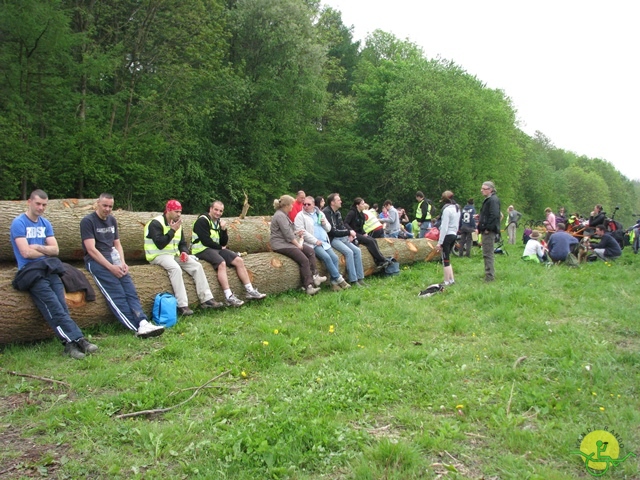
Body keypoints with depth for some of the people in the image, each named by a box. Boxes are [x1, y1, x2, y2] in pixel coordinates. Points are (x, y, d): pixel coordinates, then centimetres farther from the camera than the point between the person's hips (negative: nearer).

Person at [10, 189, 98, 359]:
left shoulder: (46, 224, 20)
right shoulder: (18, 223, 0)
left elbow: (55, 250, 11)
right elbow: (26, 252, -9)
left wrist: (38, 247, -6)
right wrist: (46, 251, 6)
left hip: (48, 269, 5)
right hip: (29, 271, -5)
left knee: (61, 304, -18)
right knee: (53, 305, -24)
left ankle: (71, 343, -28)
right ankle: (76, 338, -32)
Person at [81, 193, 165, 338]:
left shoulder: (112, 220, 16)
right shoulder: (87, 221, -4)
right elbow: (91, 249, -12)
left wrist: (122, 262, 0)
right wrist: (111, 267, -19)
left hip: (112, 257, 6)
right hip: (96, 261, -6)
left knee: (130, 290, -19)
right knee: (117, 294, -24)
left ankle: (143, 323, -35)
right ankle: (137, 327, -33)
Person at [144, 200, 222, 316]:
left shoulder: (177, 224, 13)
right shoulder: (156, 223, -12)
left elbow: (182, 243, 17)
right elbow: (160, 244, -22)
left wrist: (184, 252, -5)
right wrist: (172, 230, -19)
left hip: (174, 254, 8)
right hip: (159, 255, -8)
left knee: (197, 266, -9)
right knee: (175, 268, -36)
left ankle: (206, 299, -8)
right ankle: (182, 305, -37)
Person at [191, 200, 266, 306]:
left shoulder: (219, 222, 16)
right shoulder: (202, 221, -8)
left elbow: (224, 243, 11)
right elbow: (205, 241, -17)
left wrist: (223, 229, -6)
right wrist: (220, 247, -4)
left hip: (216, 249, 8)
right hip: (202, 250, -8)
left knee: (239, 260, -8)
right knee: (221, 263, -34)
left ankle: (250, 291, -8)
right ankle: (229, 297, -38)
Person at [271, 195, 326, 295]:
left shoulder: (283, 215, 19)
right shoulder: (280, 216, -14)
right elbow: (287, 234, -18)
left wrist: (297, 232, 7)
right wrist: (298, 245, -12)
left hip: (288, 242, 11)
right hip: (281, 244, -11)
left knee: (310, 251, -1)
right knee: (304, 260, -21)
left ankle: (314, 276, -6)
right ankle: (309, 286, -20)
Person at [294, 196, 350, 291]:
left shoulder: (320, 214, 20)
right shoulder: (300, 216, 2)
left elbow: (328, 229, 25)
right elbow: (302, 232, -11)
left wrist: (325, 224, 0)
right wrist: (316, 241, -15)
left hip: (324, 242, 6)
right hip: (312, 244, -6)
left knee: (335, 258, -16)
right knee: (326, 257, -25)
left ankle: (334, 282, -13)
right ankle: (339, 279, -17)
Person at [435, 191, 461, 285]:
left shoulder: (447, 209, -16)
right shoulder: (457, 208, 10)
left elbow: (444, 227, -18)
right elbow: (457, 224, 13)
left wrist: (439, 242, -15)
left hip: (447, 235, -8)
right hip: (454, 235, 8)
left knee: (445, 260, 0)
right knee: (447, 259, 17)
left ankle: (447, 282, 5)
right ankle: (451, 279, 18)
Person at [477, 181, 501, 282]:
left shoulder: (493, 200, -14)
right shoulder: (488, 200, 18)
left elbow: (494, 215, -24)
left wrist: (488, 228, -23)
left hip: (489, 232, -11)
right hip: (486, 231, 11)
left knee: (488, 254, -8)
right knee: (488, 254, 16)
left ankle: (489, 276, -4)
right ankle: (490, 274, 24)